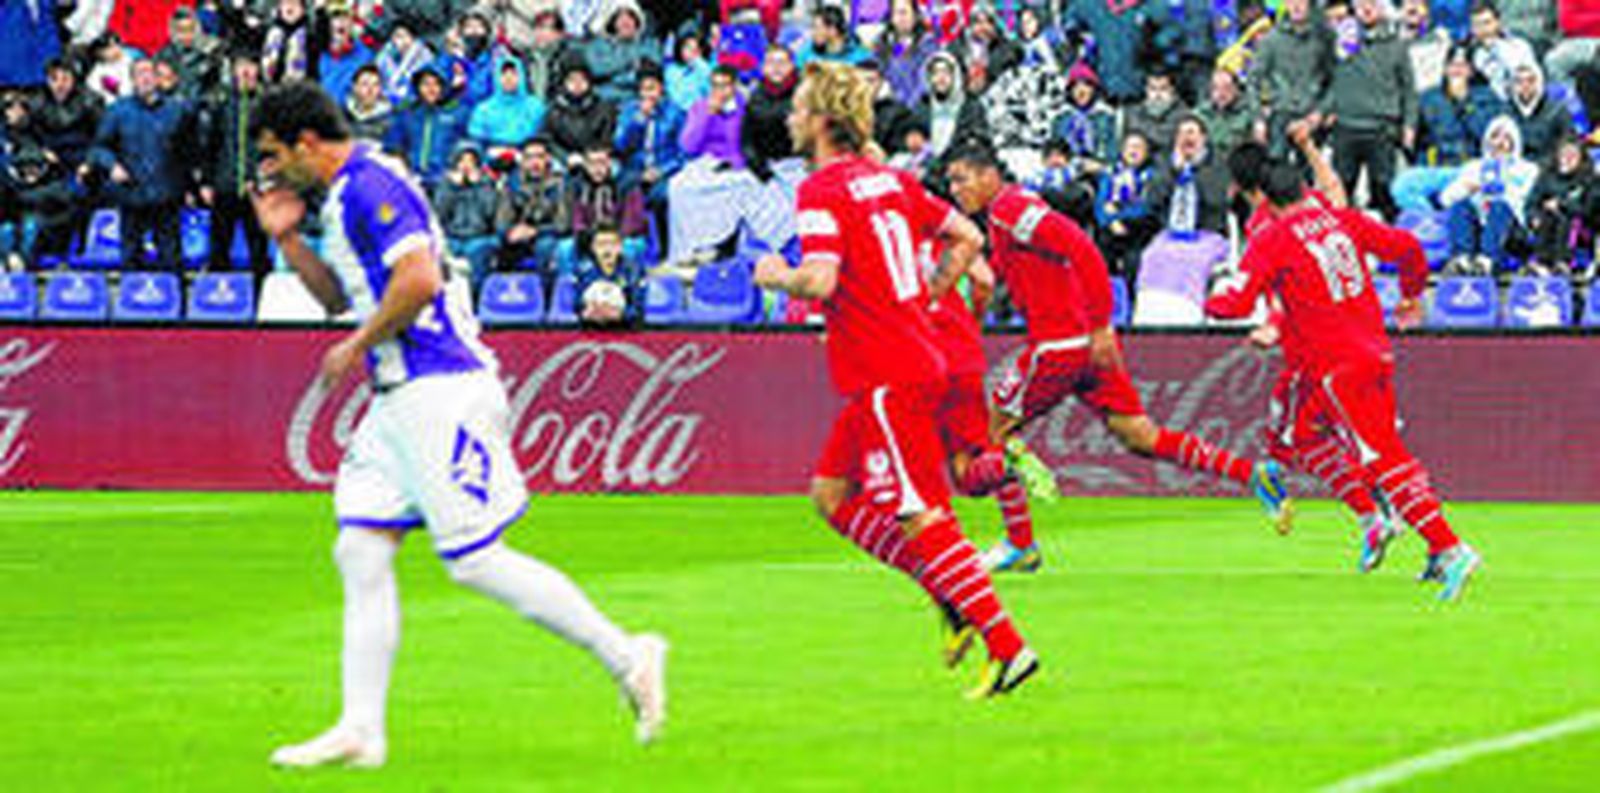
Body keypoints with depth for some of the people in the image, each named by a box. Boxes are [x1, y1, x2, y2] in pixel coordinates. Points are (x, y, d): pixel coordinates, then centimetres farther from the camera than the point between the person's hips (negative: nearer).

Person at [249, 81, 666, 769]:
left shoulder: (372, 183, -13)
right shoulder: (346, 194, 19)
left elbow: (419, 279, -24)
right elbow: (337, 296, 31)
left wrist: (358, 345, -12)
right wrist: (287, 237, 18)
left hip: (441, 393, -10)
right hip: (399, 399, 10)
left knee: (474, 561, -9)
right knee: (361, 551, 4)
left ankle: (625, 657, -1)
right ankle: (360, 730, 4)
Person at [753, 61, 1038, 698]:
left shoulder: (822, 191, -12)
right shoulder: (890, 180, 14)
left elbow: (821, 280, -24)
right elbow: (968, 239, 19)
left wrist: (777, 276, -4)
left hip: (884, 378, -9)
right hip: (918, 355, 9)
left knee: (920, 516, -9)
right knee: (831, 494, 17)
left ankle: (1006, 646, -13)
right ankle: (956, 599, 12)